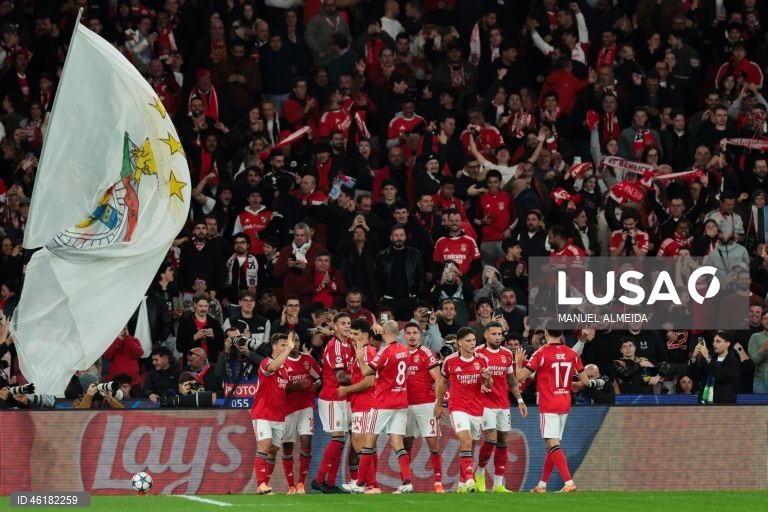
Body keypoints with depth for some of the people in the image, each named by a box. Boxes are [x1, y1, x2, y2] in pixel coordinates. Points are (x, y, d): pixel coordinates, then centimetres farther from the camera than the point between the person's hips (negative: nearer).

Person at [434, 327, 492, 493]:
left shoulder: (482, 360, 2)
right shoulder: (450, 361, -3)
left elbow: (489, 386, 11)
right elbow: (442, 382, 13)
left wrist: (487, 378, -12)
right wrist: (438, 405, 18)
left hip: (477, 409, 3)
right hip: (458, 408, -3)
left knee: (469, 447, 9)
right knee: (466, 442, -21)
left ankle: (462, 483, 21)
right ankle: (469, 480, -27)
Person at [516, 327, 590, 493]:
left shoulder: (541, 354, -10)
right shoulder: (572, 354, 5)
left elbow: (520, 377, -9)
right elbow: (585, 381, 8)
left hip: (548, 406, -6)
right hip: (565, 405, 6)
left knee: (553, 445, -12)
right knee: (552, 446, 15)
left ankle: (569, 482, -26)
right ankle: (542, 485, 21)